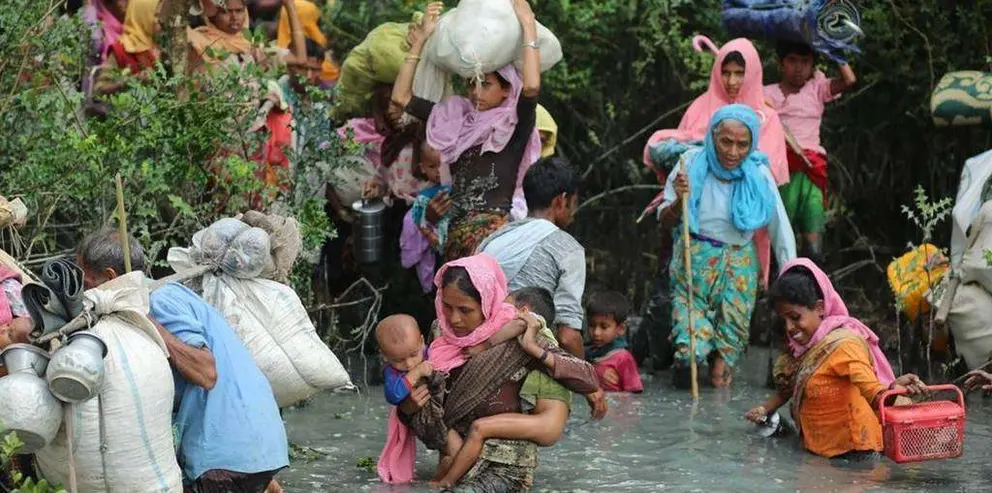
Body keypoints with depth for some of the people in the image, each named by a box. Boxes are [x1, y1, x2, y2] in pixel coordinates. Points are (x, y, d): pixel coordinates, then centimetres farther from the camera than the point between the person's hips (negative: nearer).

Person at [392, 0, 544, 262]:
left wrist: (528, 25, -9)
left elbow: (531, 86, -17)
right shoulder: (456, 117, 17)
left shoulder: (514, 125, 2)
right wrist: (421, 40, 12)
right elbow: (401, 97, 16)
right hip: (457, 231, 5)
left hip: (495, 229, -5)